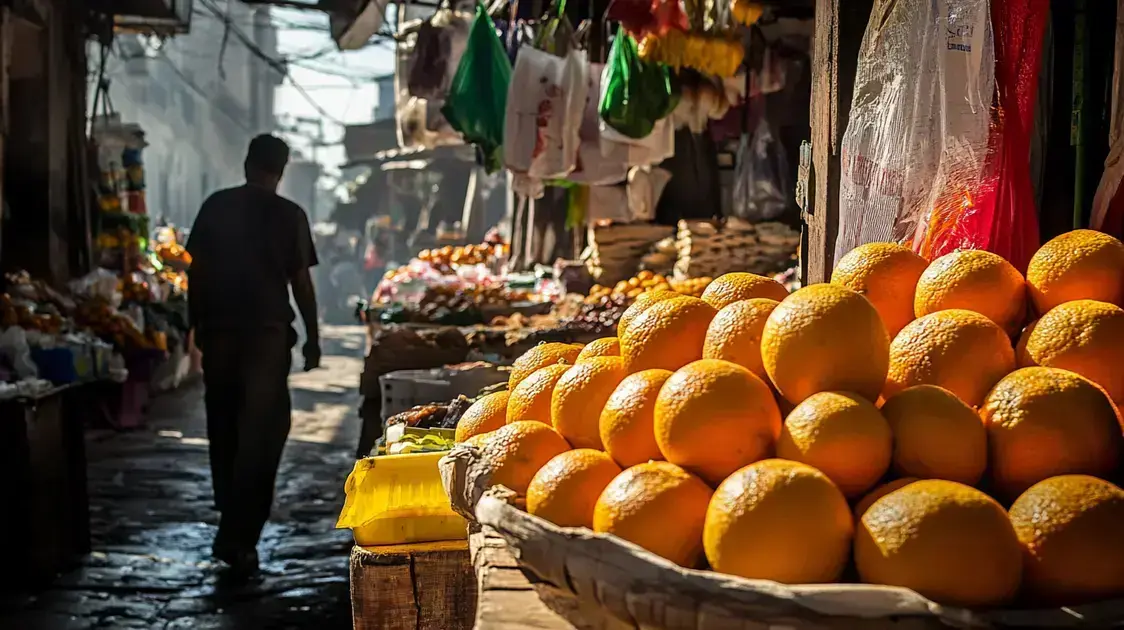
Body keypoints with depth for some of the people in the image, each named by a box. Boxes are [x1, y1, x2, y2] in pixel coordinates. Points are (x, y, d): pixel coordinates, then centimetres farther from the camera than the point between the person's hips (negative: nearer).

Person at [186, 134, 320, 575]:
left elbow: (196, 272, 6)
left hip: (218, 330, 3)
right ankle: (238, 537, -11)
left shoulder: (216, 207, 5)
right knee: (260, 435, -2)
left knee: (224, 430, 15)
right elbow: (301, 283, -3)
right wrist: (312, 338, 6)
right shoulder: (290, 216, -2)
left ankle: (233, 525, 26)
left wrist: (195, 324, 15)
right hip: (267, 333, -3)